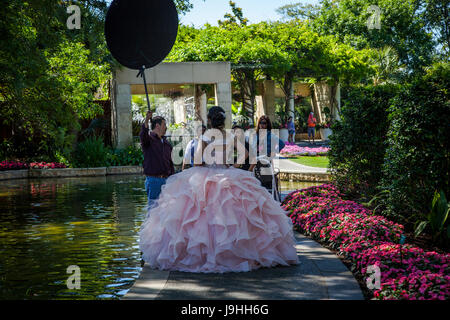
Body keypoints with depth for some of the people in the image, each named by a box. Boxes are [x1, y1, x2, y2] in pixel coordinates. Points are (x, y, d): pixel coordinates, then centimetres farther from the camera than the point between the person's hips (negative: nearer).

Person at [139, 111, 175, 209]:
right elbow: (142, 135, -30)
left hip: (166, 179, 7)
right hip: (153, 179, -7)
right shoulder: (149, 138, -4)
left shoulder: (166, 143, 17)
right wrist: (146, 121, -46)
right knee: (153, 206, -5)